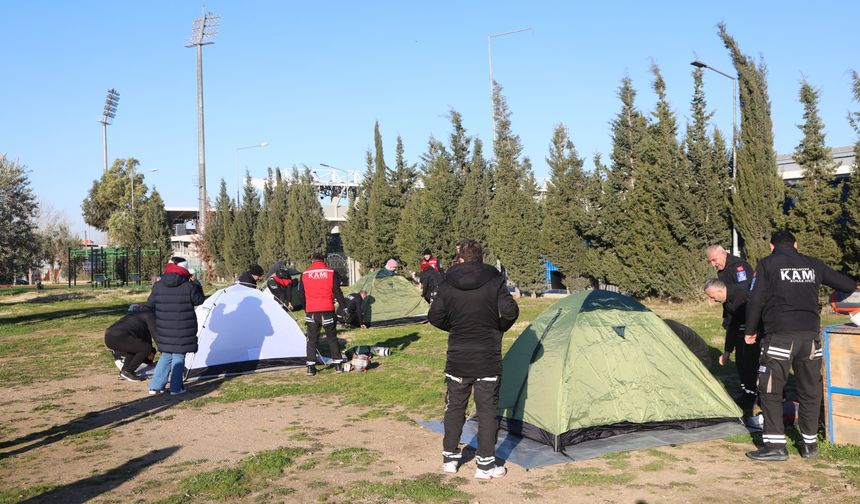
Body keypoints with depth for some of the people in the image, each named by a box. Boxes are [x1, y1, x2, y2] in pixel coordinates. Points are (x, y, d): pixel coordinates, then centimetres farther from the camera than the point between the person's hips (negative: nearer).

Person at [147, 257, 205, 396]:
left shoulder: (158, 286, -1)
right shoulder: (188, 286, -12)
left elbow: (150, 305, 8)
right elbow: (198, 300, 2)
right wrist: (198, 286, 17)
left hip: (164, 330, 4)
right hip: (183, 330, -4)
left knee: (166, 355, 18)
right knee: (179, 356, 8)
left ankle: (155, 386, 14)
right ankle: (176, 388, 8)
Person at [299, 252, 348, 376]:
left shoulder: (305, 274, 5)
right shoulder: (331, 273, 1)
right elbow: (337, 292, -1)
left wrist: (304, 309, 21)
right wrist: (345, 307, 6)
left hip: (311, 311, 1)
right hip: (327, 310, -1)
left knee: (312, 339, 8)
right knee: (332, 338, 10)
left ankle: (311, 367, 5)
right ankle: (338, 365, 9)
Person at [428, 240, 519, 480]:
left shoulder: (447, 284, -2)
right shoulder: (494, 282, -6)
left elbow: (435, 316, -2)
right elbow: (510, 311, -13)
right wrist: (499, 329, 6)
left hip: (457, 358, 2)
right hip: (487, 359, -2)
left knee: (455, 407, 15)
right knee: (487, 410, 6)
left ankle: (449, 458, 24)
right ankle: (485, 464, 9)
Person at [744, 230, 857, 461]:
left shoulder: (767, 265, 1)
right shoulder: (813, 265, 13)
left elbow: (755, 300, -4)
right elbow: (840, 281, 24)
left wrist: (750, 331, 7)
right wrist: (855, 286, 47)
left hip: (779, 336, -4)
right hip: (810, 335, 5)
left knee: (770, 390, 1)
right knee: (810, 390, 15)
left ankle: (775, 445, -3)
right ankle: (810, 444, 22)